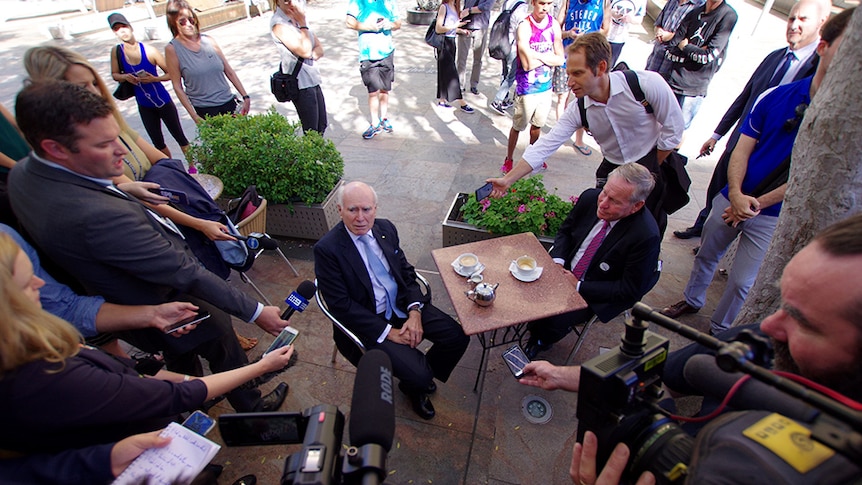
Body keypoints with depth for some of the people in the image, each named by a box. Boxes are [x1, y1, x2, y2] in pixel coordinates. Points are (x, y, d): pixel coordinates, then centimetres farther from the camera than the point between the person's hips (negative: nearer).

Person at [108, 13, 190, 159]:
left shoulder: (149, 51, -14)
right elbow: (114, 74, 8)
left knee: (179, 136, 6)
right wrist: (125, 77, -13)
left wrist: (155, 79, -24)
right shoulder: (116, 52, -4)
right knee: (158, 143, 13)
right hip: (144, 106, 4)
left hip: (163, 102, -4)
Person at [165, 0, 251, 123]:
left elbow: (229, 71, 10)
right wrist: (195, 117, -9)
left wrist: (245, 96, 5)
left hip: (229, 103, 3)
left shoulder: (208, 40, 5)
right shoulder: (172, 49, -3)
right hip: (205, 111, -3)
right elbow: (177, 86, -4)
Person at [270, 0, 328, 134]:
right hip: (300, 84, -8)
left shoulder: (298, 18, 10)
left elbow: (319, 49, 8)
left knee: (321, 127, 14)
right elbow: (305, 51, -21)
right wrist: (302, 23, -14)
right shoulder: (278, 23, -14)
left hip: (313, 79, 8)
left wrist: (311, 55, -13)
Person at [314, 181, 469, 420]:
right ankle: (413, 387, 22)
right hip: (368, 322, -5)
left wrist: (415, 312, -10)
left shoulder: (386, 228, 1)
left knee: (457, 337, -6)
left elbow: (407, 272, 6)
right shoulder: (327, 249, -16)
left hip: (402, 304, 6)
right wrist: (388, 332, -18)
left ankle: (423, 374, 23)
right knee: (418, 377, -18)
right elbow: (341, 306, -17)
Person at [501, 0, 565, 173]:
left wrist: (538, 56, -14)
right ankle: (508, 160, 22)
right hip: (526, 88, -5)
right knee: (518, 126, 6)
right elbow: (527, 64, -23)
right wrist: (548, 57, -10)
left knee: (537, 125, 19)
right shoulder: (525, 27, -15)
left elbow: (560, 59, -1)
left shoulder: (554, 25, 2)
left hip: (545, 86, 5)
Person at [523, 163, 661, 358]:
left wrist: (579, 286, -20)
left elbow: (629, 290, -18)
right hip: (564, 271, 5)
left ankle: (541, 343, 15)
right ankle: (535, 335, 17)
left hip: (595, 296, -5)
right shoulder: (590, 198, -12)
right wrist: (557, 261, -12)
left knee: (553, 320, -23)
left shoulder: (646, 236, -27)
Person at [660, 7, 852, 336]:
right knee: (706, 255, 20)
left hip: (773, 216, -2)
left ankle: (719, 330, 31)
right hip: (732, 198, 3)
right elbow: (743, 148, -5)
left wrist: (756, 204, -14)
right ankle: (691, 301, 45)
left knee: (742, 281, 7)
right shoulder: (779, 95, -4)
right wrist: (736, 193, -19)